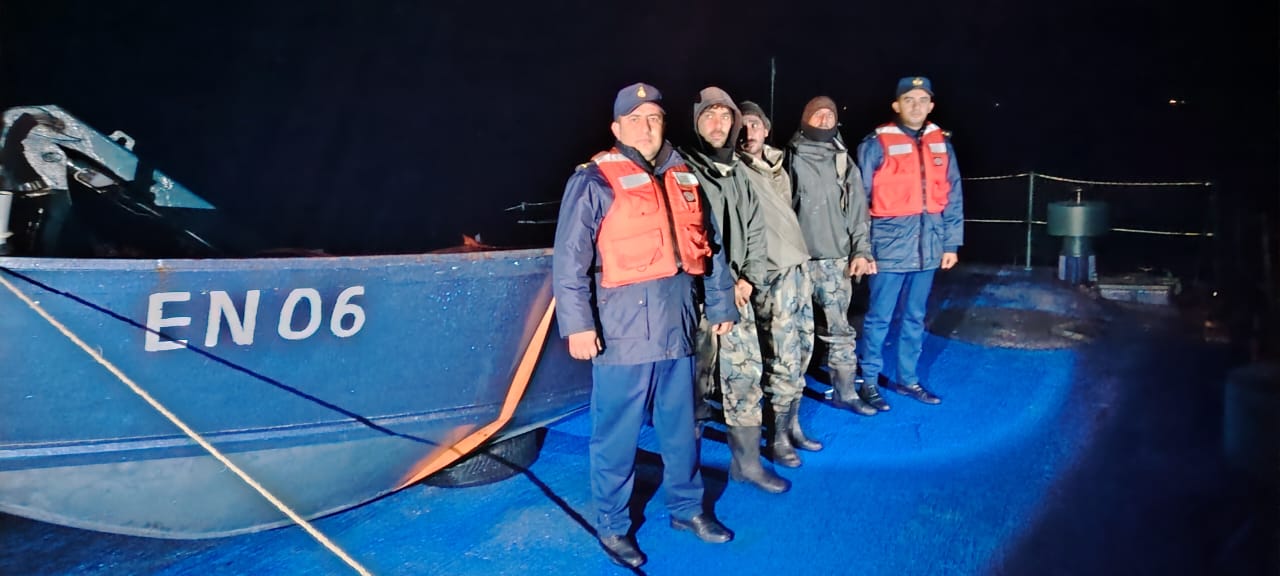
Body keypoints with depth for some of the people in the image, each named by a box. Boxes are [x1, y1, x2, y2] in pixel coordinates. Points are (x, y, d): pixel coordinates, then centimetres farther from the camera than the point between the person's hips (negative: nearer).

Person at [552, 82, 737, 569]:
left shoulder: (684, 179, 12)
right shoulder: (594, 181, -7)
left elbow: (709, 249, 18)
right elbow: (569, 260, -12)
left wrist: (721, 306, 18)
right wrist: (577, 323, -17)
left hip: (678, 328, 6)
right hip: (622, 333, -6)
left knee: (681, 427, 18)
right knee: (617, 435, 5)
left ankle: (686, 507, 36)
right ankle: (612, 526, 23)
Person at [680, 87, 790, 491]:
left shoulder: (737, 171, 16)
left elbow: (755, 230, 17)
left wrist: (749, 278, 3)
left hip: (737, 292, 7)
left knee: (747, 375, 9)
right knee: (695, 383, -1)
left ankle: (747, 462, 23)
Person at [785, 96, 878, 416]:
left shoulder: (844, 162, 9)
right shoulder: (791, 159, 2)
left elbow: (857, 210, 9)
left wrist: (860, 251, 1)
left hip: (834, 258, 2)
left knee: (838, 328, 3)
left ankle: (845, 392, 13)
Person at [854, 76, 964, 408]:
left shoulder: (942, 143, 8)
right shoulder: (877, 144, -7)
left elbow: (953, 198, 11)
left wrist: (952, 243, 7)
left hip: (928, 247, 5)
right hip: (891, 246, -5)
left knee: (914, 317, 15)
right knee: (879, 317, 3)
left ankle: (908, 379, 28)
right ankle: (869, 381, 16)